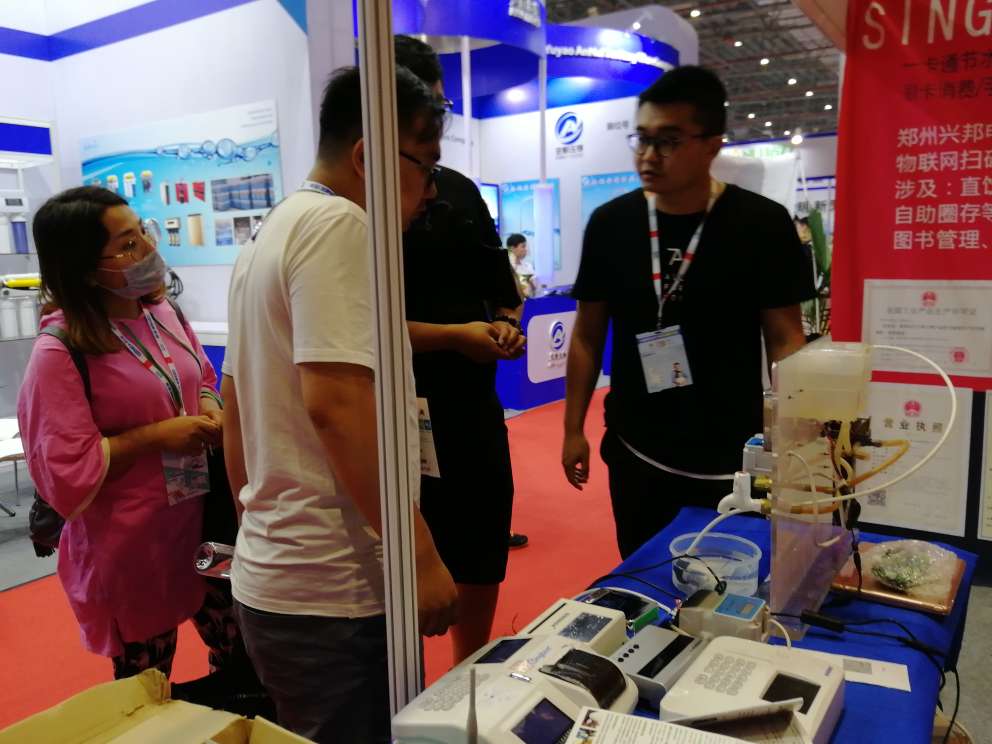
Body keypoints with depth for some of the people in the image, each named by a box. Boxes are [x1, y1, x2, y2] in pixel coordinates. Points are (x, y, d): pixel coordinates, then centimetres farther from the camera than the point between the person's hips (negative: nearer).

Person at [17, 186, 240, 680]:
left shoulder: (164, 314, 2)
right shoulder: (59, 353, -19)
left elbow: (201, 382, 17)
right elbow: (67, 474, -21)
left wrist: (210, 409, -4)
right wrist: (156, 436, -20)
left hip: (200, 519, 6)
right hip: (130, 547, -6)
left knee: (244, 656, 17)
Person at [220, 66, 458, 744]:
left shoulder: (272, 232, 14)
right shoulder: (339, 225, -15)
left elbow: (235, 405, 18)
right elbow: (335, 402, -25)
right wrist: (421, 554, -21)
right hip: (335, 592, -9)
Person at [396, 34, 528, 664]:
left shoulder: (461, 191, 12)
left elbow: (501, 286, 19)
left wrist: (507, 323, -2)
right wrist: (454, 336, -18)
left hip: (476, 415, 7)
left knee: (481, 567, 20)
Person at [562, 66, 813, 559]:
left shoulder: (762, 224, -9)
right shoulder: (610, 223, -3)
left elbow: (785, 341, -6)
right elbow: (588, 336, 4)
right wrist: (573, 429, 3)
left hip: (733, 460, -2)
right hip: (635, 454, 2)